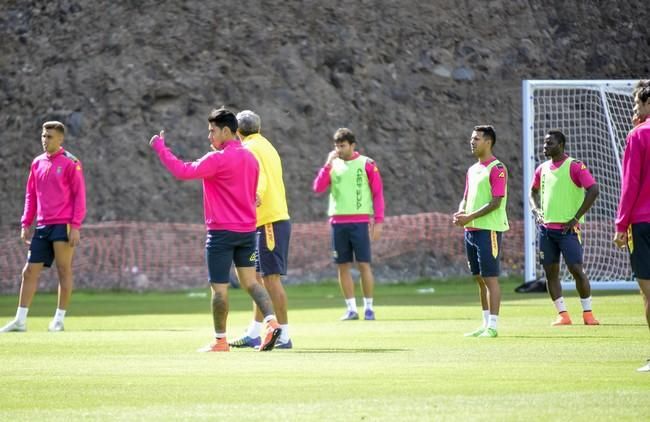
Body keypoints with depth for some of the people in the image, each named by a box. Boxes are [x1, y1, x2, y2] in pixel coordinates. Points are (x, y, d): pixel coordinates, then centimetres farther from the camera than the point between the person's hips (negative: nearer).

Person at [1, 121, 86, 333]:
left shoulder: (70, 163, -4)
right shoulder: (37, 163, 13)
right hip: (42, 227, 6)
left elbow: (79, 196, -6)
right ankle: (20, 320, 6)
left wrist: (76, 226, -12)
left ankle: (59, 319, 7)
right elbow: (31, 196, 19)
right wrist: (26, 223, 12)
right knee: (29, 271, 3)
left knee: (64, 271, 0)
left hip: (63, 226, -6)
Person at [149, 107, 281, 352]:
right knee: (250, 281, 8)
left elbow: (184, 172, -19)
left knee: (219, 287, 1)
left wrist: (160, 148, -13)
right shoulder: (250, 158, 10)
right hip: (247, 230, 7)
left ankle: (220, 341, 6)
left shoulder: (218, 159, -15)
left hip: (222, 231, -7)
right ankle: (271, 321, -11)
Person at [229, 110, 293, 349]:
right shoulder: (267, 146, 17)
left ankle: (284, 336, -10)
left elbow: (259, 177, -26)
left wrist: (257, 194, -42)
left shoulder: (249, 149, -10)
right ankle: (254, 334, 17)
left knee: (271, 277, -9)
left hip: (270, 222, -10)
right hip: (277, 219, 10)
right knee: (260, 277, 13)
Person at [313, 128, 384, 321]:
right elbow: (318, 188, 0)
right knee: (343, 266, 2)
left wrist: (378, 222, -5)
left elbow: (378, 193, 1)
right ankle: (351, 309, 7)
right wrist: (328, 164, -7)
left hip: (360, 222, -4)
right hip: (338, 222, 4)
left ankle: (368, 307, 3)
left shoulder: (366, 164, 0)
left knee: (364, 264, -4)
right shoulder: (333, 165, 10)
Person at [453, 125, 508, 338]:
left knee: (490, 278, -7)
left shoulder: (497, 169, -10)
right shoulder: (472, 170, 17)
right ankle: (486, 324, 16)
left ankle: (492, 326, -6)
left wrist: (470, 217, -19)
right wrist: (460, 213, -1)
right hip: (471, 230, 9)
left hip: (489, 230, -9)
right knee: (480, 279, 11)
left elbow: (496, 202, -16)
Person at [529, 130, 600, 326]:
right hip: (546, 228, 6)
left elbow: (593, 190, -14)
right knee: (550, 272, 3)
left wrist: (576, 218, -14)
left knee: (576, 269, -9)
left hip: (567, 228, -6)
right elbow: (533, 192, 29)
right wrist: (536, 210, 9)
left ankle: (588, 313, 1)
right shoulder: (542, 169, 12)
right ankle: (563, 315, 9)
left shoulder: (575, 166, -7)